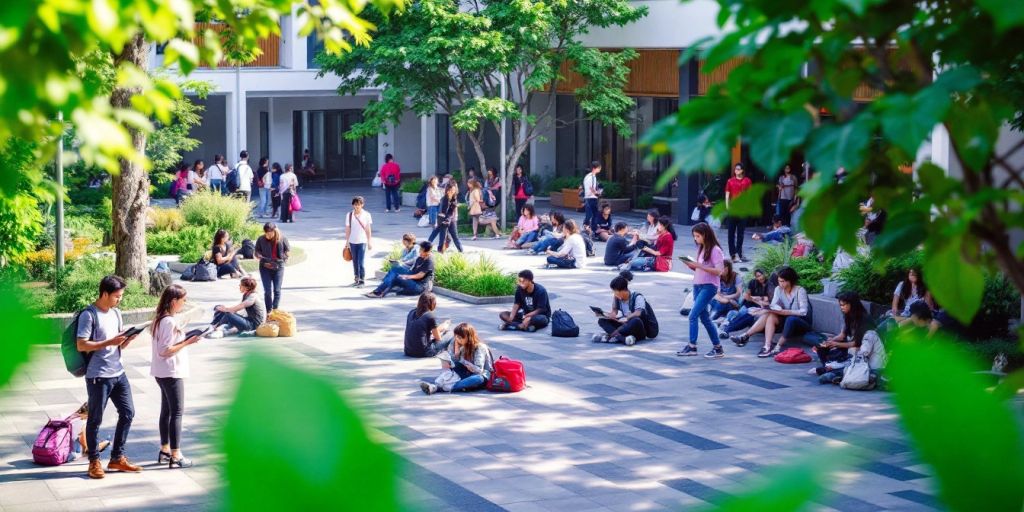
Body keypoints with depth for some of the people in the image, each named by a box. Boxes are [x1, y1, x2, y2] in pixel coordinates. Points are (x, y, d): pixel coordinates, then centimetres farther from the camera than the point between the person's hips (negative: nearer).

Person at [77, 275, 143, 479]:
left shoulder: (116, 313, 11)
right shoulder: (89, 315, -13)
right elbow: (81, 345, -18)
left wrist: (127, 339, -6)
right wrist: (110, 342, -22)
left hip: (118, 372, 8)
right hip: (98, 376, -8)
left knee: (127, 412, 9)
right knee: (95, 419, 2)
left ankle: (117, 458, 19)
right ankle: (94, 462, 13)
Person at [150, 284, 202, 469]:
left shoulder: (161, 319, 10)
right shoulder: (169, 322, -20)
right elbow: (165, 351, -23)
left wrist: (184, 339, 10)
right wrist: (187, 342, -20)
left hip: (164, 373, 10)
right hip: (171, 373, -10)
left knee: (166, 411, 16)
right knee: (177, 412, -6)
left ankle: (165, 451, 24)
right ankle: (175, 456, -5)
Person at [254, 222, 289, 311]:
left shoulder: (282, 239, -7)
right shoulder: (261, 240, -6)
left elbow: (288, 251, 4)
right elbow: (257, 251, 7)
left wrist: (283, 257, -13)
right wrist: (258, 255, -14)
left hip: (278, 268, 0)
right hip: (265, 268, 0)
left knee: (277, 290, 2)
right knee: (267, 291, -4)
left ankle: (275, 310, 14)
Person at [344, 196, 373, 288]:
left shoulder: (366, 215, -3)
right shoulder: (349, 215, 0)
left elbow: (368, 229, 1)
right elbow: (348, 229, 4)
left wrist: (370, 242, 1)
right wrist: (347, 242, 3)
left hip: (362, 242, -3)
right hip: (352, 242, 3)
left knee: (361, 262, -9)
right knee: (355, 262, 11)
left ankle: (362, 280, -4)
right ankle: (357, 279, 23)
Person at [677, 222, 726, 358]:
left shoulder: (715, 250, -11)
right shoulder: (701, 249, 15)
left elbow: (718, 271, -18)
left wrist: (700, 265, -23)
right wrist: (691, 265, -3)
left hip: (709, 286, -9)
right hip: (697, 286, 9)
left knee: (693, 315, -15)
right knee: (704, 318, 9)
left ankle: (692, 346, -11)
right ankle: (717, 348, 14)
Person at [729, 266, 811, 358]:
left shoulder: (800, 291, -16)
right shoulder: (778, 289, 0)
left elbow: (803, 312, -25)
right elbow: (774, 305, -7)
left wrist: (785, 312, -35)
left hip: (803, 323, -5)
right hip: (786, 320, 5)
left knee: (791, 319, -38)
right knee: (770, 316, -22)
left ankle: (777, 347, -37)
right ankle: (767, 346, -34)